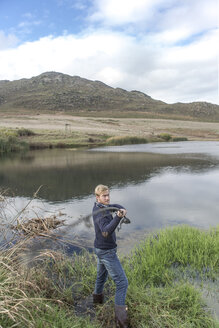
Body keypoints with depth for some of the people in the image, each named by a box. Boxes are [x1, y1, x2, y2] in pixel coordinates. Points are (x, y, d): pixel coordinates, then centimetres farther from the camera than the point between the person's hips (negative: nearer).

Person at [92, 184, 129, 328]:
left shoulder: (97, 206, 1)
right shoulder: (102, 214, -28)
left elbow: (115, 206, 13)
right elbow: (106, 232, -45)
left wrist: (122, 210, -10)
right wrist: (118, 217, -59)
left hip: (100, 248, 9)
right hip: (107, 252, -9)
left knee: (102, 274, 30)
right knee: (122, 282, -5)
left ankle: (98, 296, 52)